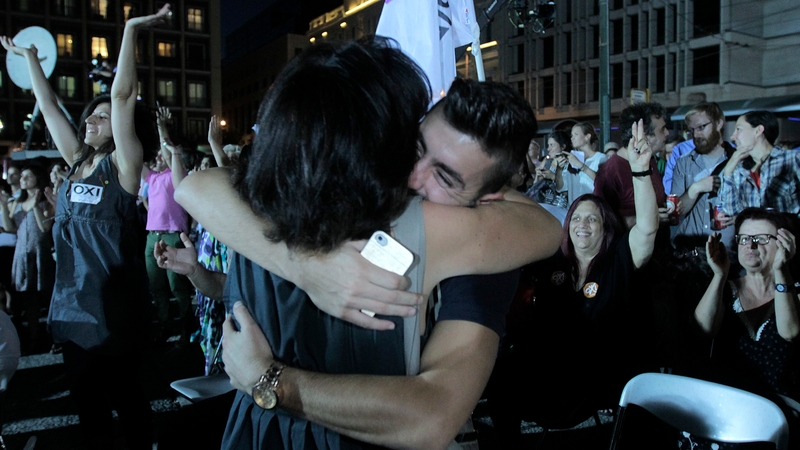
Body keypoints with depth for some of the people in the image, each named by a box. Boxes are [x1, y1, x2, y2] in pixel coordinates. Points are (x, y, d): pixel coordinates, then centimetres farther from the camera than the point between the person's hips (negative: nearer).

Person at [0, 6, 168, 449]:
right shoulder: (77, 161, 10)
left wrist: (130, 30, -20)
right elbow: (48, 105, 17)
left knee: (125, 394, 7)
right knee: (85, 395, 16)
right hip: (73, 299, 7)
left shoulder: (123, 164, -8)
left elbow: (122, 94, -17)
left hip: (113, 302, -7)